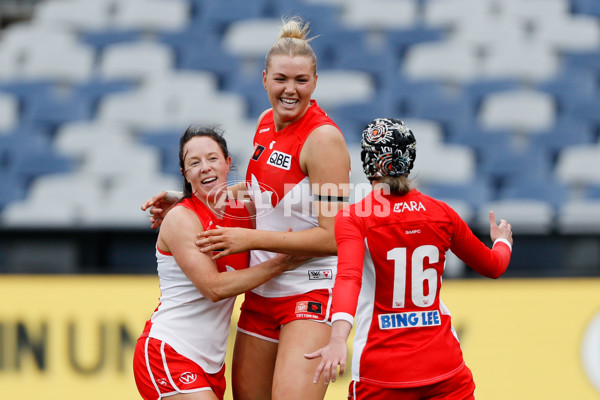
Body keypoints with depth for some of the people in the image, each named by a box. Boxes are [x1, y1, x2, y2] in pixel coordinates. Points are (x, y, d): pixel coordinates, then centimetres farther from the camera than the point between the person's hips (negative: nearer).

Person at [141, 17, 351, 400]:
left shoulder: (323, 138, -16)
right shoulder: (267, 122, 7)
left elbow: (332, 237, -19)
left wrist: (251, 239, -20)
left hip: (311, 293, -8)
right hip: (263, 291, 8)